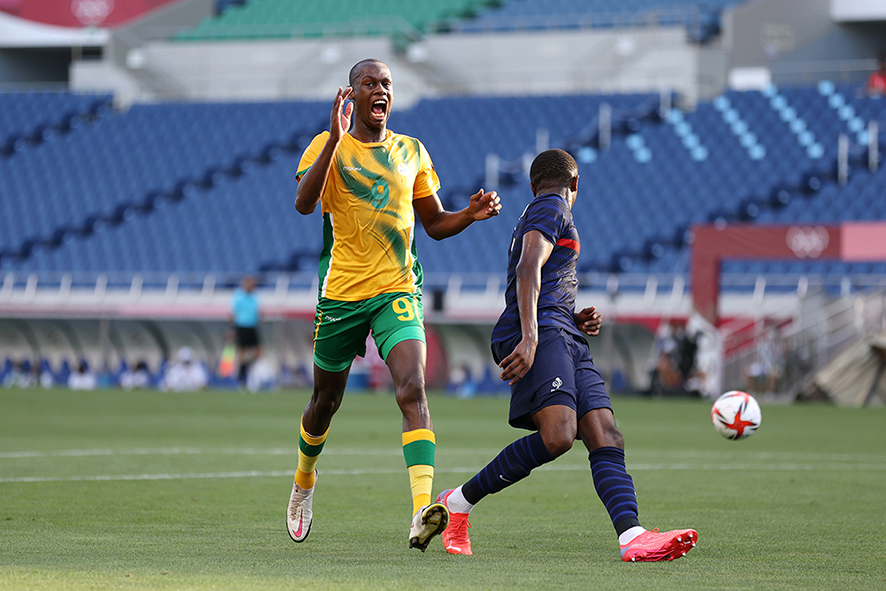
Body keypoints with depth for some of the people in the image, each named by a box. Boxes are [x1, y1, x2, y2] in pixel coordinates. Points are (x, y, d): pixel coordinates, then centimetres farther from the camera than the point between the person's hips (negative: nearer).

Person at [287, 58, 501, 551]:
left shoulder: (412, 152, 10)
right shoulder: (329, 146, -2)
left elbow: (435, 224, 17)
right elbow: (304, 204, -21)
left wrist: (470, 215, -4)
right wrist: (336, 139, -29)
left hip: (398, 289, 1)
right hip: (341, 292, -1)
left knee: (413, 389, -21)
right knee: (327, 400, 12)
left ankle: (422, 512, -33)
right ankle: (304, 484, 43)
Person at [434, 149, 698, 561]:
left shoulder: (536, 212, 33)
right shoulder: (553, 208, 4)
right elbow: (528, 270, -13)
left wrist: (578, 322, 21)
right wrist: (529, 338, -25)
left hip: (567, 340, 10)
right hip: (542, 333, -10)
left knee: (606, 437, -8)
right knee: (557, 435, -26)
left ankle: (632, 537, -25)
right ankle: (458, 503, -14)